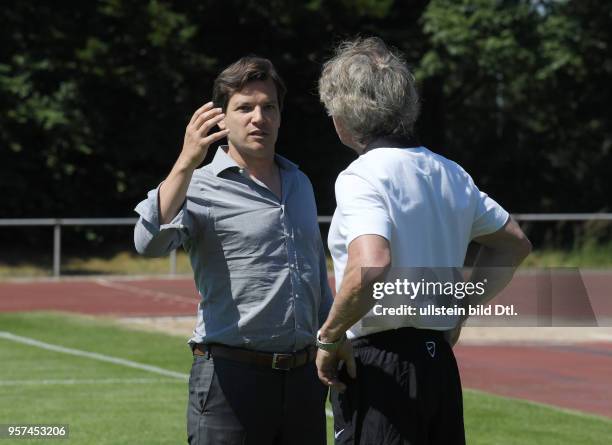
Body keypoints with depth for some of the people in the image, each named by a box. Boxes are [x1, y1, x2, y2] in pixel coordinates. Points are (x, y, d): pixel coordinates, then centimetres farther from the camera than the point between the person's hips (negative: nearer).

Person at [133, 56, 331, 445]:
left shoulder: (300, 183, 16)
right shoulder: (201, 187, -6)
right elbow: (150, 242, -26)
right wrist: (186, 163, -35)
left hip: (304, 376, 6)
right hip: (232, 376, -6)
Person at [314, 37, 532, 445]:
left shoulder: (360, 178, -13)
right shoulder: (451, 174, 12)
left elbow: (370, 269, -30)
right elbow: (514, 244, 25)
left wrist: (330, 335, -16)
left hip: (377, 368, -8)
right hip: (440, 361, 8)